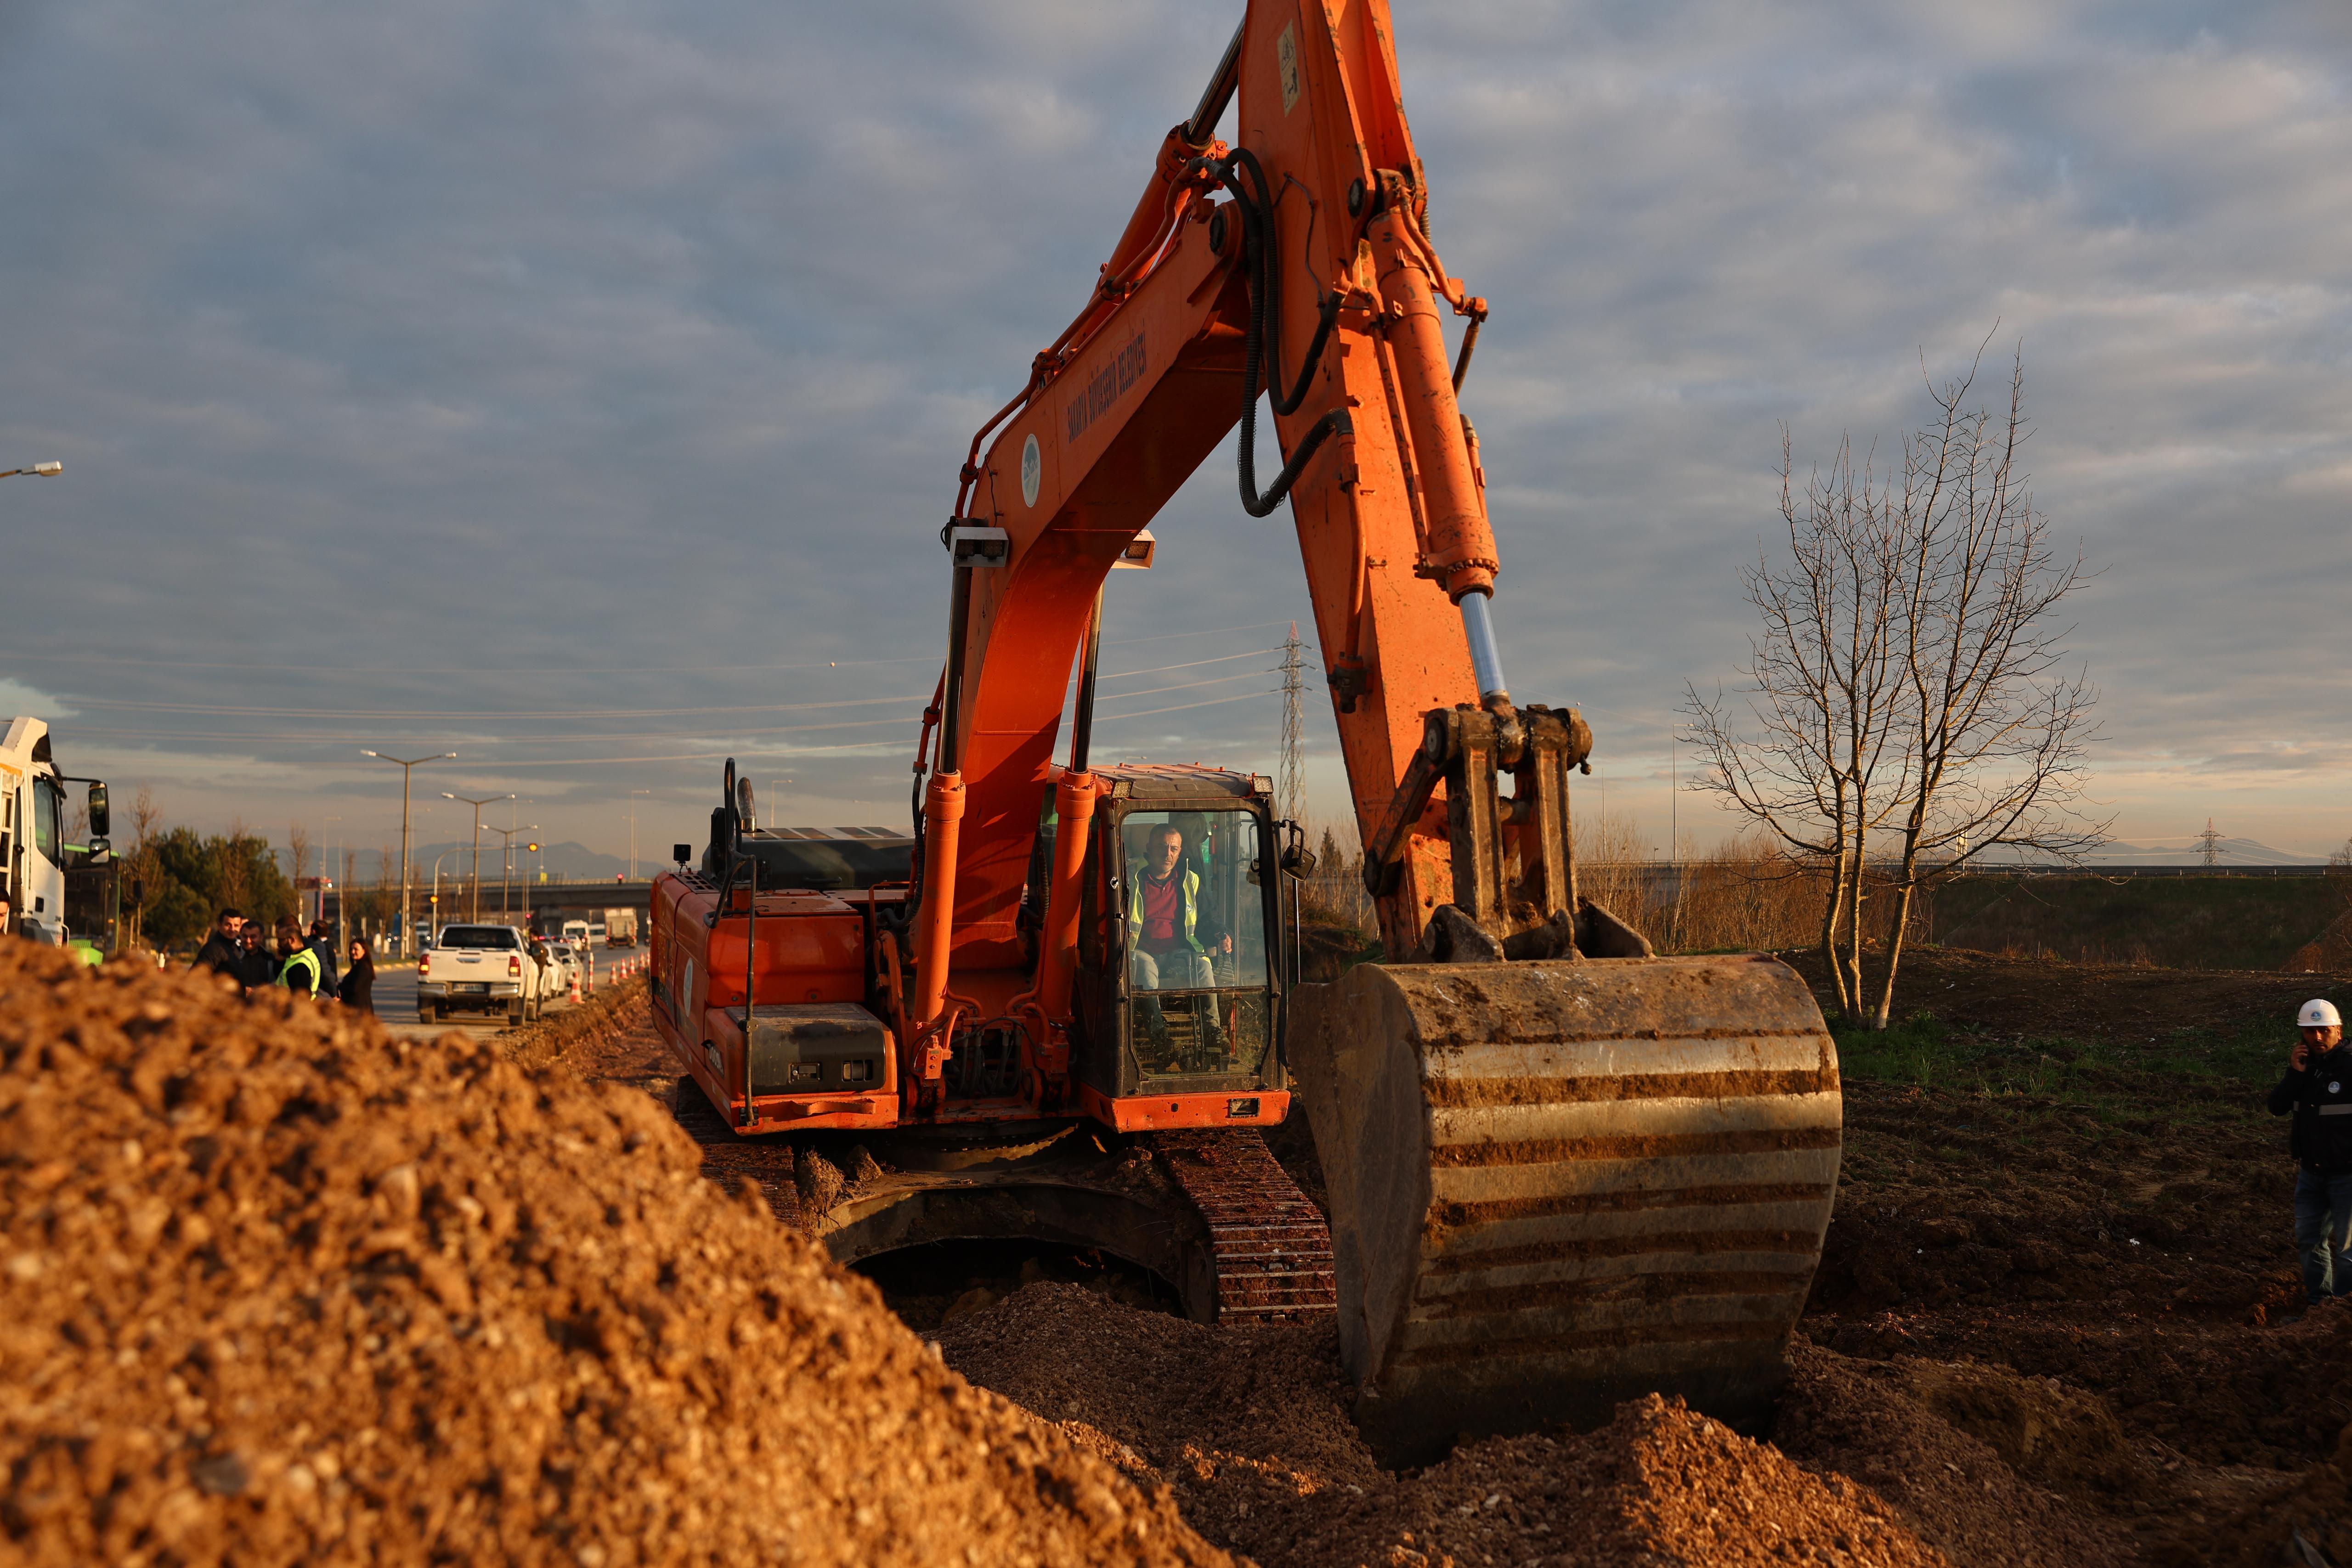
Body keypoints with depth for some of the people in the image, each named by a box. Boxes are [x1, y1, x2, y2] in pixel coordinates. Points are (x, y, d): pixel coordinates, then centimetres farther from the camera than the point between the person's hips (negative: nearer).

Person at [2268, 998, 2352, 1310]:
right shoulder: (2302, 1065, 2)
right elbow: (2277, 1107, -5)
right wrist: (2295, 1073, -17)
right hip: (2311, 1172, 6)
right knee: (2309, 1239, 15)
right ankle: (2319, 1300, 30)